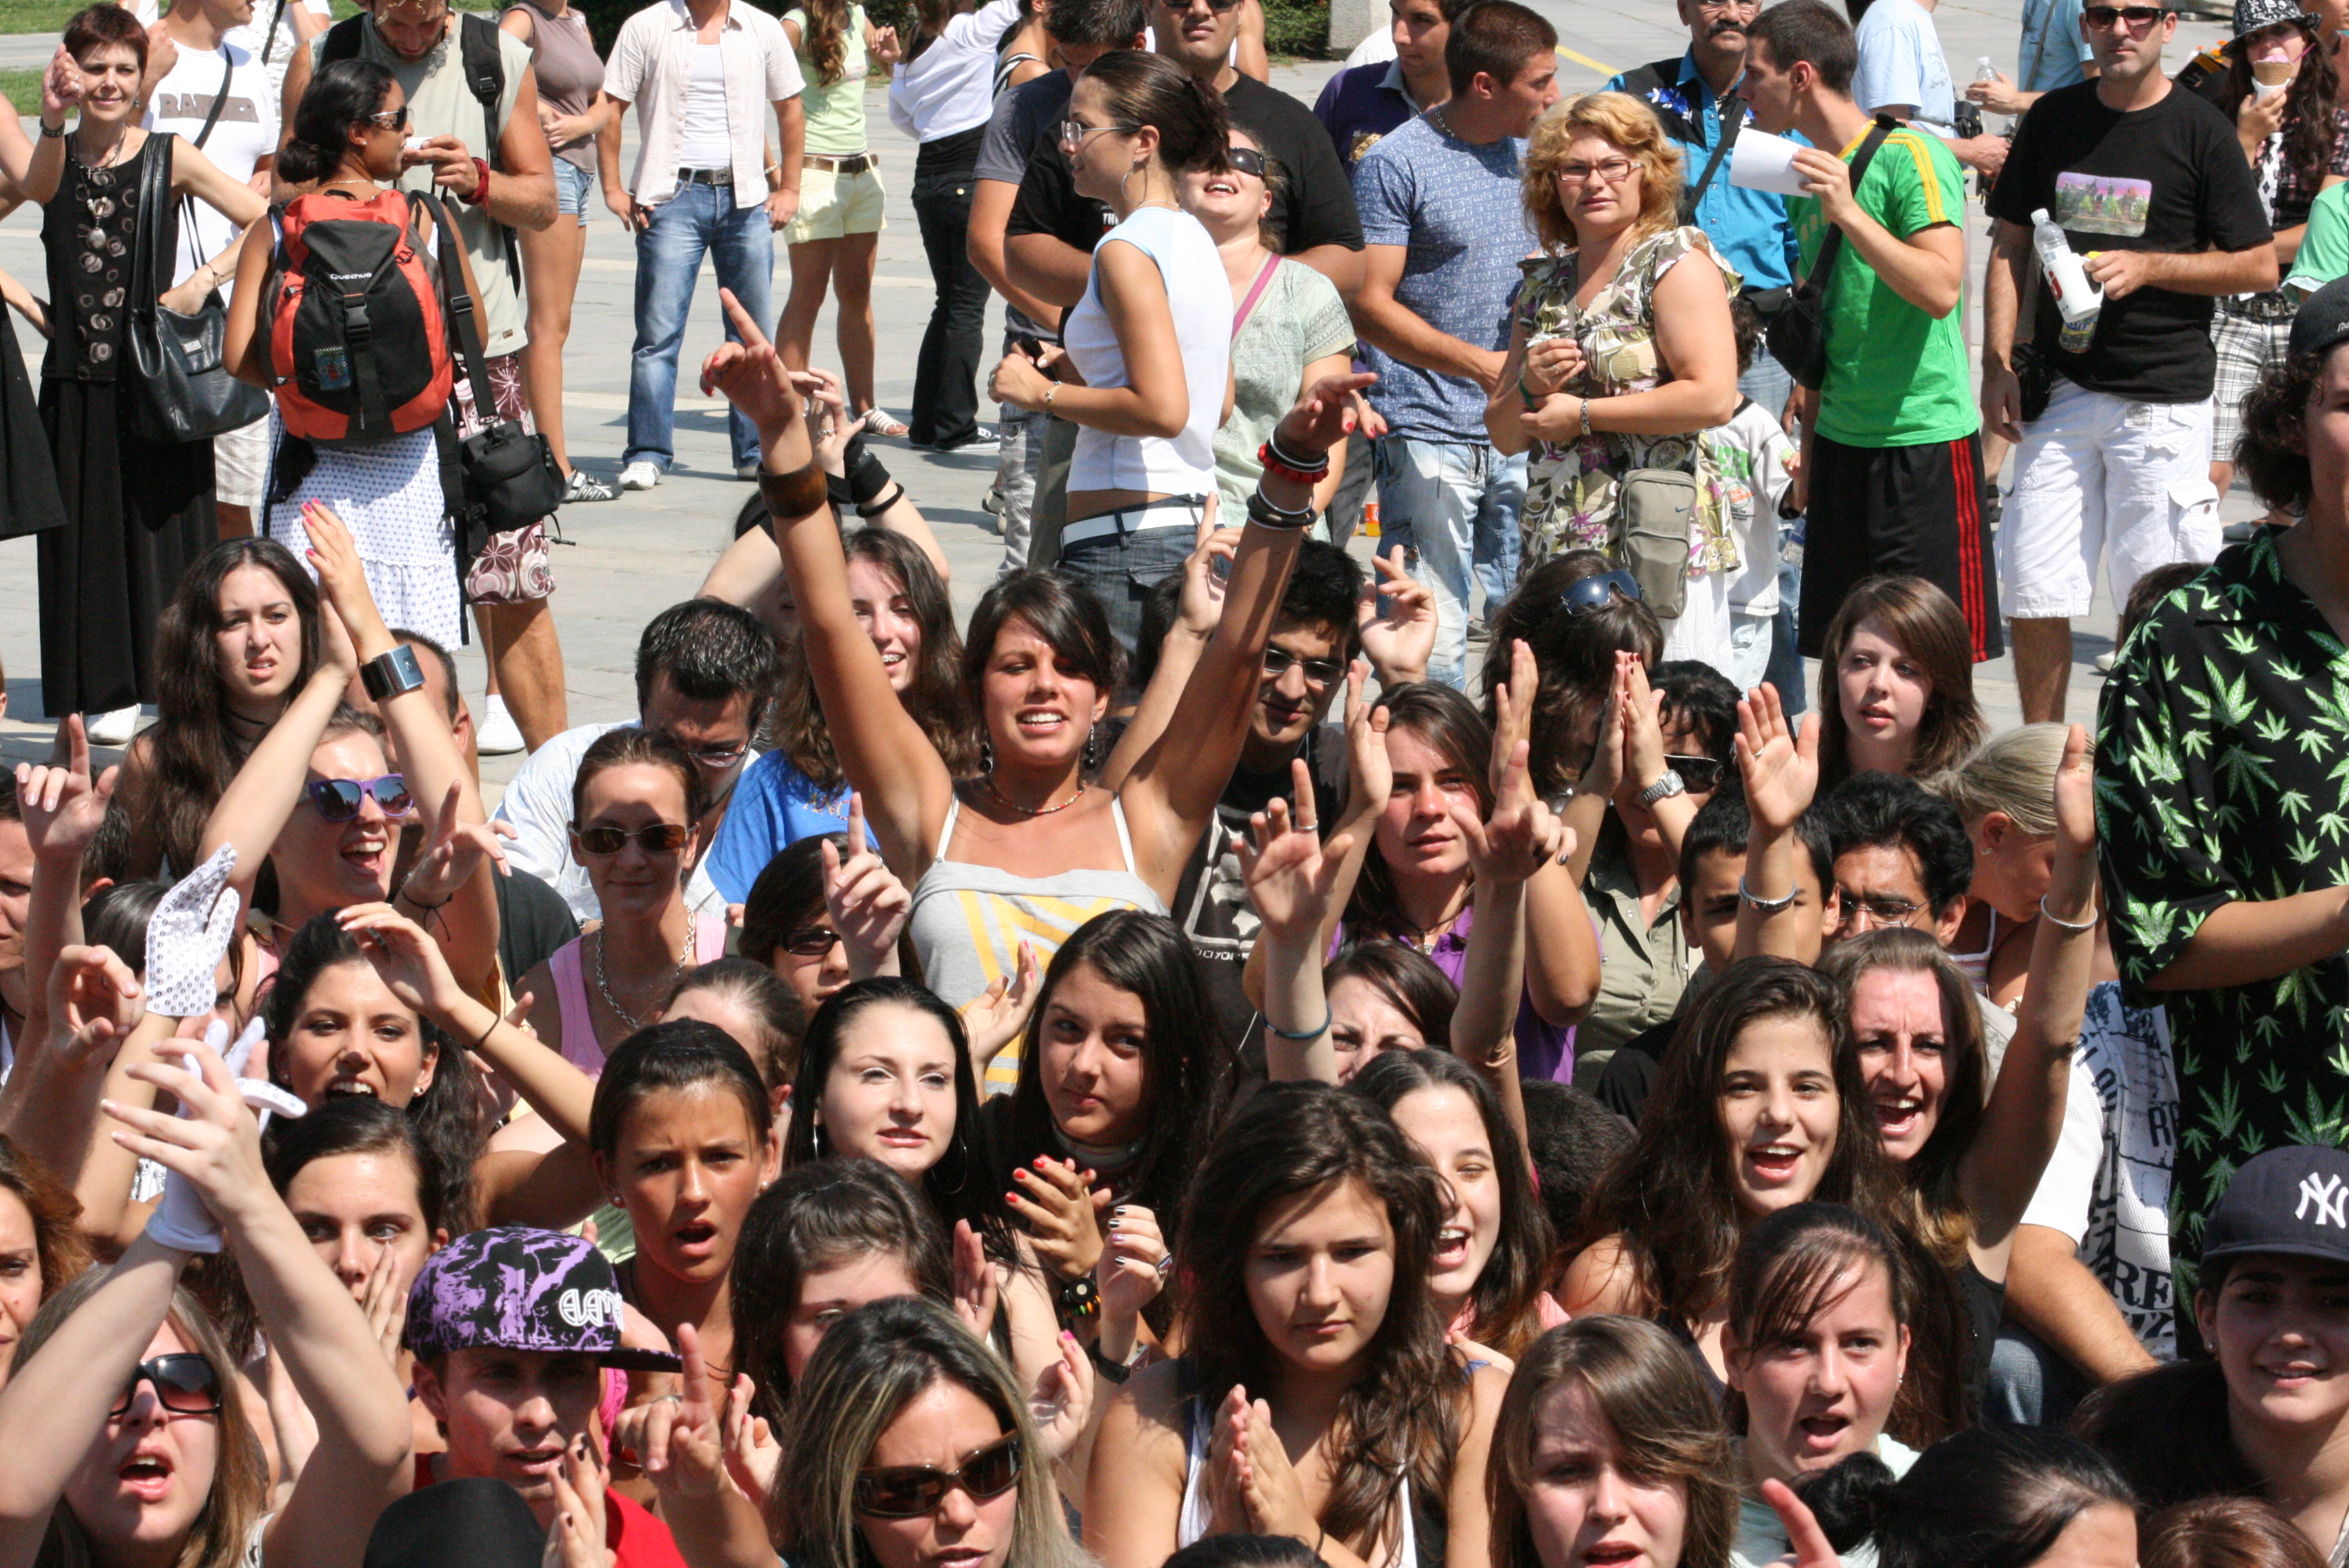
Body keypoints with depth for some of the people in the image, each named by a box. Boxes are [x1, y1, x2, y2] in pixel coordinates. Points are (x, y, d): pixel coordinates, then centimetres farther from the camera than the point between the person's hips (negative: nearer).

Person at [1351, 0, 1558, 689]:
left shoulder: (1532, 153, 12)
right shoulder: (1397, 163, -7)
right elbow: (1370, 305, -11)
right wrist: (1481, 363, -20)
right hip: (1430, 435, -6)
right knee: (1431, 639, -7)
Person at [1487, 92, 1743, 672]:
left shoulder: (1676, 263, -3)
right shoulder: (1543, 285, 16)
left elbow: (1713, 398, -17)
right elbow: (1504, 434, 21)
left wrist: (1581, 413, -10)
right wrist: (1529, 388, -3)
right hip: (1556, 551, 6)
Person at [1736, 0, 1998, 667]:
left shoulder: (1909, 156, -10)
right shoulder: (1808, 177, 13)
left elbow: (1941, 290, -22)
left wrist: (1849, 214, -25)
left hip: (1923, 443, -8)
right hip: (1842, 445, 8)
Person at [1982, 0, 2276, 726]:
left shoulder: (2199, 130, -4)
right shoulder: (2052, 121, 8)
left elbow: (2259, 266, -2)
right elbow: (2010, 247, 13)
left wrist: (2147, 266, -14)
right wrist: (1998, 365, 3)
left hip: (2163, 399, -4)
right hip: (2060, 391, 4)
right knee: (2032, 588, 3)